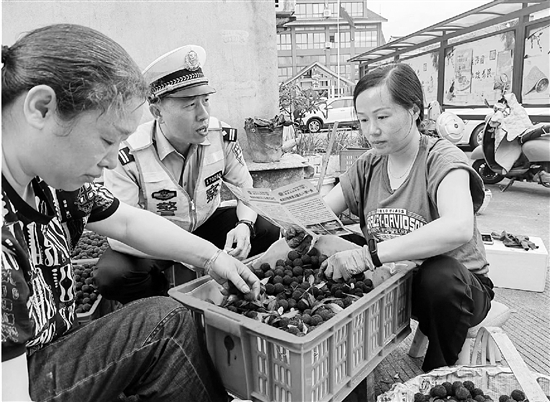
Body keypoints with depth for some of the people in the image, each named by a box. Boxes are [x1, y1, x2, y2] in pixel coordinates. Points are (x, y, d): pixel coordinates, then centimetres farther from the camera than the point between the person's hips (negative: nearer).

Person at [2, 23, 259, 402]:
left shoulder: (49, 175, -7)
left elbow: (128, 222, 5)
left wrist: (211, 256, 4)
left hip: (52, 351, 7)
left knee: (165, 318, 1)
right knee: (164, 323, -14)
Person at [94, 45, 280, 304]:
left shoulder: (222, 135, -15)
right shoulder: (127, 156, -27)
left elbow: (245, 188, -1)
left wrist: (244, 225, -25)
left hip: (206, 225, 3)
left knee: (272, 229, -17)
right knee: (111, 275, -32)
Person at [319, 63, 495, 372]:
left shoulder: (442, 159, -17)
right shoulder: (368, 166, 1)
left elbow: (458, 228, -37)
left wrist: (371, 253, -44)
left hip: (454, 285, -4)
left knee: (439, 273, -36)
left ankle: (438, 374, -7)